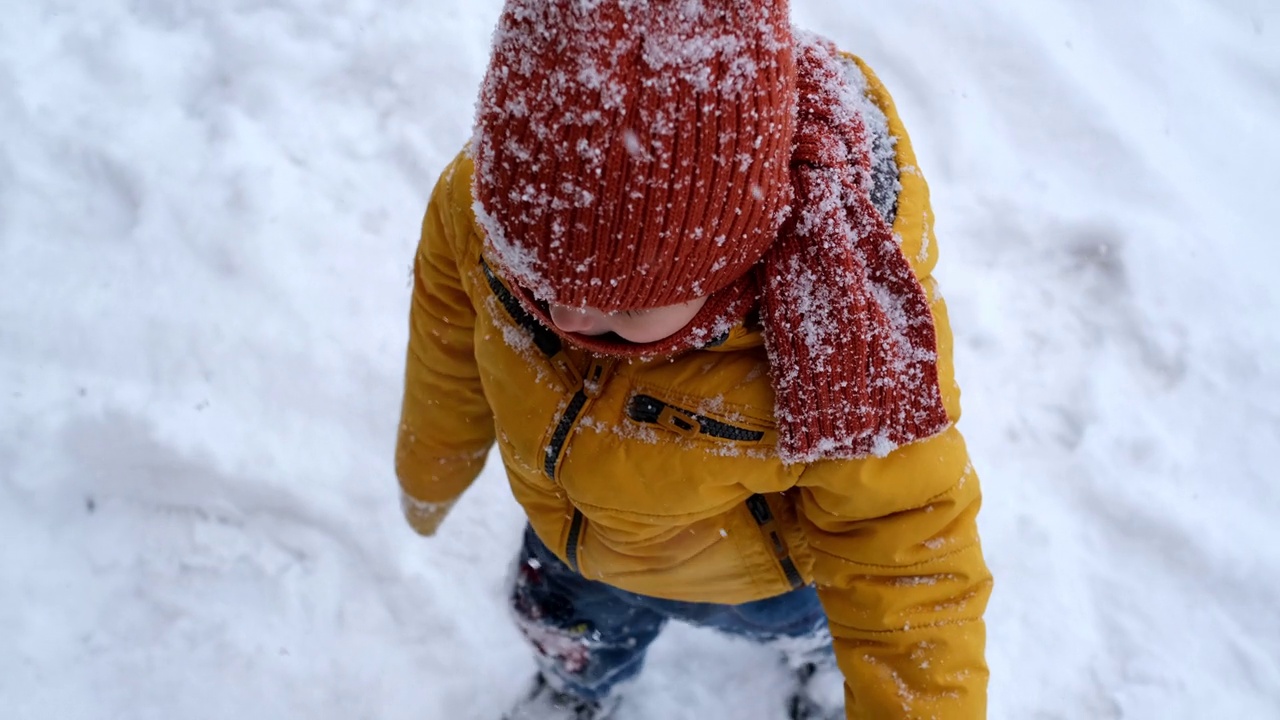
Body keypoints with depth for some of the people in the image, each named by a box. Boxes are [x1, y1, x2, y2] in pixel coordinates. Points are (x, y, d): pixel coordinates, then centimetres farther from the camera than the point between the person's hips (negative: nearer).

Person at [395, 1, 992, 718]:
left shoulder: (850, 339, -49)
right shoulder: (482, 204, -36)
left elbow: (907, 569, -34)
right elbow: (451, 347, -13)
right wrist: (430, 473, 6)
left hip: (758, 573, -2)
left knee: (791, 617, 35)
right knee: (566, 629, 36)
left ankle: (815, 647, 74)